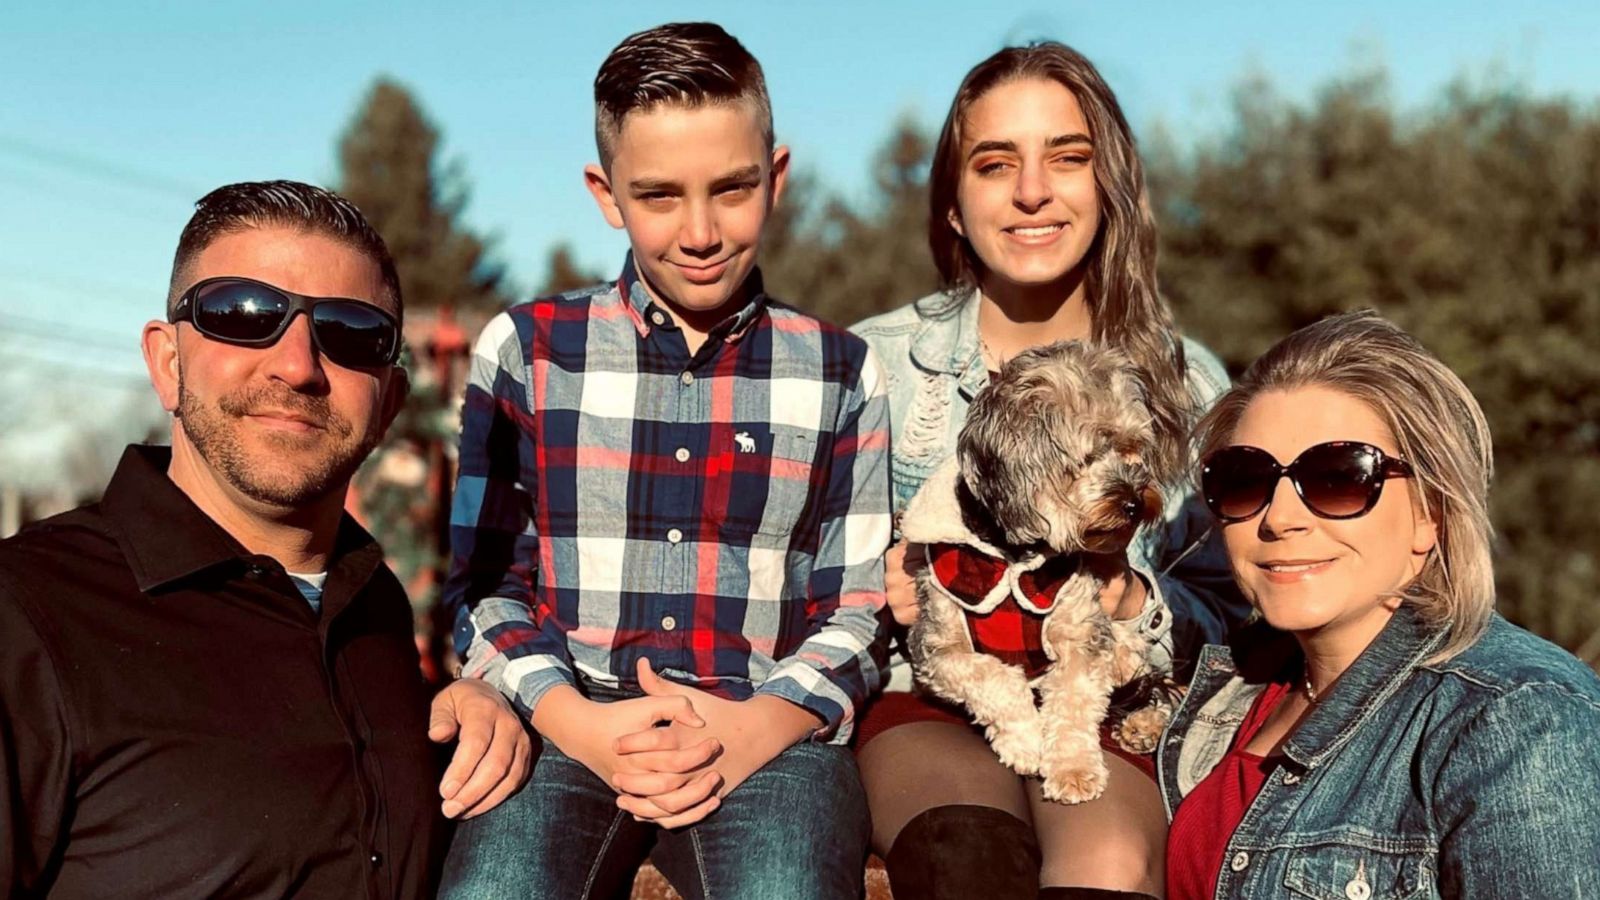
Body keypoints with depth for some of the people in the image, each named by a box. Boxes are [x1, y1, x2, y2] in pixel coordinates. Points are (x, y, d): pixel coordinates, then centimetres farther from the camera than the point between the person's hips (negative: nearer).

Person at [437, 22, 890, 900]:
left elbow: (858, 609, 8)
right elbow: (485, 583, 8)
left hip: (769, 731, 0)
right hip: (568, 723, 0)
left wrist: (756, 728, -11)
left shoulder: (840, 373, 9)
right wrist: (577, 723, -10)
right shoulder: (525, 351, 8)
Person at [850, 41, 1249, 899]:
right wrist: (872, 590, -15)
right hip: (921, 702, 0)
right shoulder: (875, 363, 1)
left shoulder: (1189, 384, 5)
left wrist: (1137, 606, -13)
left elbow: (1226, 616, 9)